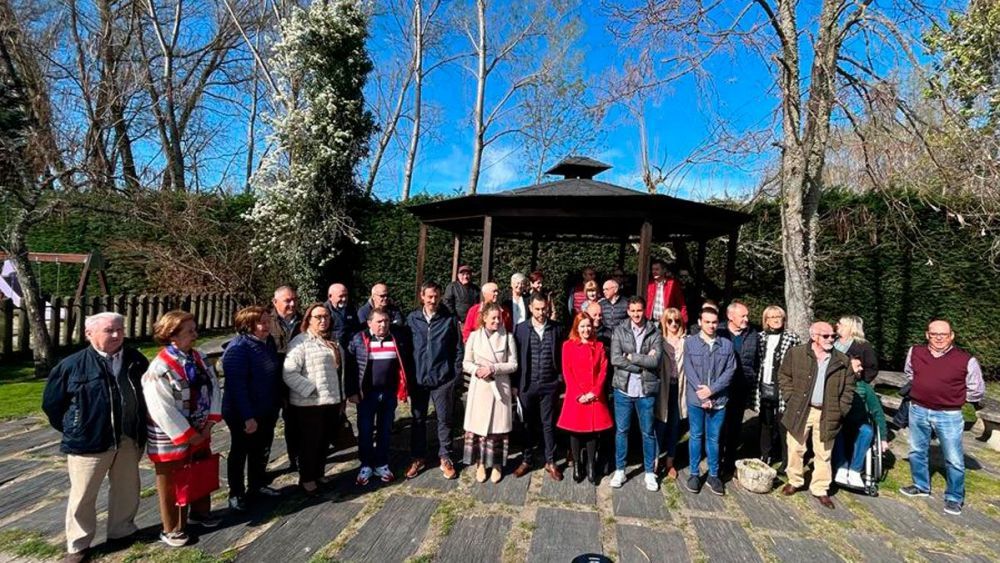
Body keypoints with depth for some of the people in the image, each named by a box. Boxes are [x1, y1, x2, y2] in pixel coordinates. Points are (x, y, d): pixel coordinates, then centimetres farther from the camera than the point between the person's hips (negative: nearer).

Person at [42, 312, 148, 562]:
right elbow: (51, 402, 1)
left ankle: (121, 532, 37)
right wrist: (72, 430, 4)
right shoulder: (72, 364, -11)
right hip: (88, 442, -3)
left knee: (127, 491, 17)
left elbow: (146, 393, 14)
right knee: (83, 497, 10)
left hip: (128, 440, 4)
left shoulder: (136, 360, -1)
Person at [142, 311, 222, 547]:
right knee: (172, 484, 12)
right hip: (172, 438, -7)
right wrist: (188, 436, -17)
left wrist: (209, 423, -7)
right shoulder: (160, 368, -22)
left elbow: (213, 388, 1)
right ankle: (172, 529, 31)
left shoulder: (198, 358, -1)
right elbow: (162, 410, -23)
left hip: (200, 433, 7)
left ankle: (200, 511, 45)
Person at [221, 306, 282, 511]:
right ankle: (236, 493, 27)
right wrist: (248, 416, -26)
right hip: (244, 414, -7)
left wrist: (277, 402, 11)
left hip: (267, 410, 7)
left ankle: (257, 485, 38)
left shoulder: (268, 342, 2)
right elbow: (237, 385, -25)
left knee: (262, 449, 20)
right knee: (240, 452, 11)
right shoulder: (238, 348, -22)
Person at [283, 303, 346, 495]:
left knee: (324, 442, 17)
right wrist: (310, 390, -20)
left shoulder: (333, 342, 13)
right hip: (310, 403, -7)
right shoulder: (301, 342, -11)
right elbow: (288, 373, -20)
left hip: (332, 401, 7)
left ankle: (319, 475, 34)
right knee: (310, 443, 7)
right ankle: (307, 479, 25)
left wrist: (341, 398, 16)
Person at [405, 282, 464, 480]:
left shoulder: (450, 320, -3)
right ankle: (418, 457, 26)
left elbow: (458, 350, 1)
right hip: (417, 379, 2)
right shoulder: (412, 319, 0)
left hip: (443, 379, -1)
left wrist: (455, 374, -3)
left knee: (444, 420, 7)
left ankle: (445, 458, 21)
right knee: (418, 420, 12)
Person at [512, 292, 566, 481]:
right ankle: (527, 460, 27)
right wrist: (515, 384, 0)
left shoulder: (556, 329, -1)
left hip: (549, 385, 0)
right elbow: (515, 358, 1)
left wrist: (560, 379, 0)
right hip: (527, 385, 0)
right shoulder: (521, 329, -1)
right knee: (528, 424, 13)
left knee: (548, 424, 8)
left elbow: (561, 357, 4)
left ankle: (550, 462, 22)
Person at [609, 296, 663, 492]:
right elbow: (615, 359, -11)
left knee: (648, 432, 11)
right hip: (623, 388, 0)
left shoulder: (655, 333, -1)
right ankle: (619, 470, 24)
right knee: (621, 430, 10)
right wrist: (643, 363, -12)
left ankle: (650, 472, 26)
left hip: (646, 390, 0)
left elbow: (655, 361, -13)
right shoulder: (619, 331, 0)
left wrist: (630, 356, -11)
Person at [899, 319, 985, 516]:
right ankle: (921, 486, 35)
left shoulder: (966, 360, -12)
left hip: (949, 415, -3)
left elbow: (977, 391, 1)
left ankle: (954, 498, 20)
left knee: (954, 459, 3)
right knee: (916, 451, 16)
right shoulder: (915, 352, -1)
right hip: (918, 410, 4)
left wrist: (952, 397, 3)